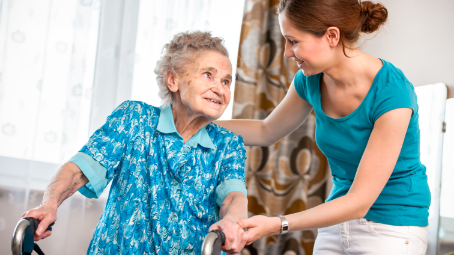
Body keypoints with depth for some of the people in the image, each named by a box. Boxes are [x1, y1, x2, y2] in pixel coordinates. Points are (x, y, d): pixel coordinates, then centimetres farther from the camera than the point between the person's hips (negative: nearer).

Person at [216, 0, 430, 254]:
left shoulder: (391, 94, -26)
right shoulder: (311, 80, -6)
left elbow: (360, 202, -27)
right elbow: (267, 132, 14)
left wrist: (277, 224, -35)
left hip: (392, 226, -6)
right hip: (339, 220, 6)